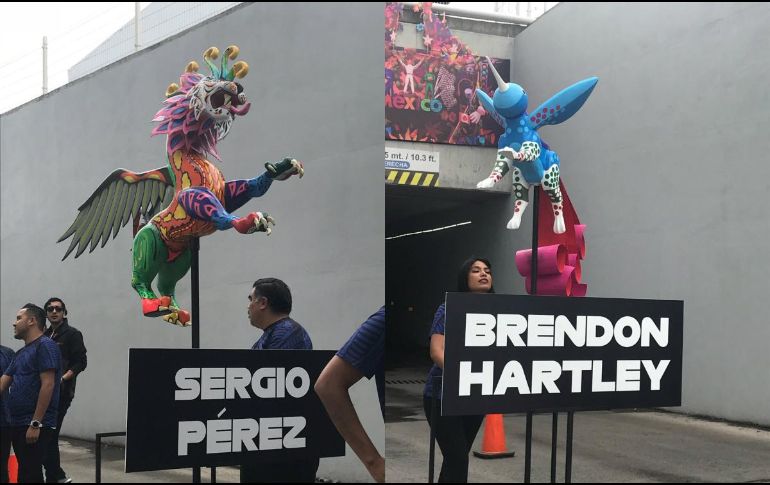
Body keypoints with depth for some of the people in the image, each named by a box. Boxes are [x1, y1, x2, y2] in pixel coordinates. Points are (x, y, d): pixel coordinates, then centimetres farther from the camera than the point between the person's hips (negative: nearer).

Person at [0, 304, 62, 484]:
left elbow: (48, 385, -17)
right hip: (18, 425, 9)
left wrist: (35, 424, -21)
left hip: (34, 426, -9)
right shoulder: (22, 353, 19)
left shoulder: (45, 346, -9)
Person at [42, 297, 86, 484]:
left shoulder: (72, 334, -2)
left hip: (61, 393, -7)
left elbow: (81, 362, -8)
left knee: (48, 436, -9)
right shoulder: (45, 335, 17)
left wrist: (62, 379, -19)